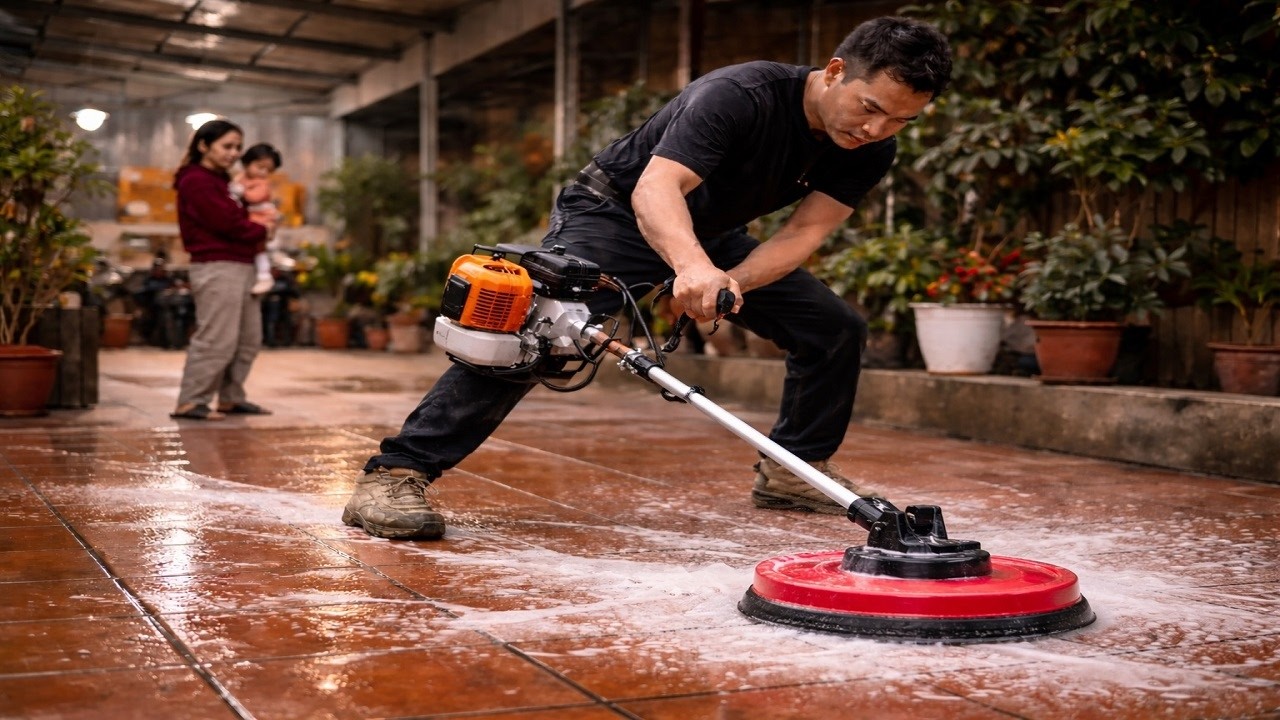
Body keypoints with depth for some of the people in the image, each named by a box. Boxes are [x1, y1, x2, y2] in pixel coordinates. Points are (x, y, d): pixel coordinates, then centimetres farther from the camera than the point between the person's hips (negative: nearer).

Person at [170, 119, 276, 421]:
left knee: (248, 339, 12)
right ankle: (190, 402, -6)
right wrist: (261, 232, -3)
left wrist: (259, 229, 1)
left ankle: (231, 398, 20)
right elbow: (226, 223, -17)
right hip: (217, 268, -10)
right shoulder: (196, 181, -9)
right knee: (216, 340, -11)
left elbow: (236, 218, 22)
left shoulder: (220, 180, 22)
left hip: (240, 266, 10)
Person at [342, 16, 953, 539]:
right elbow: (655, 189, -44)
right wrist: (692, 265, -64)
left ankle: (794, 470, 17)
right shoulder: (739, 95, -32)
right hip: (618, 212, -7)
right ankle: (394, 474, -29)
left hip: (713, 237, 7)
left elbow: (806, 231, -14)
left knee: (835, 328, -1)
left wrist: (733, 281, -33)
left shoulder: (872, 149, -11)